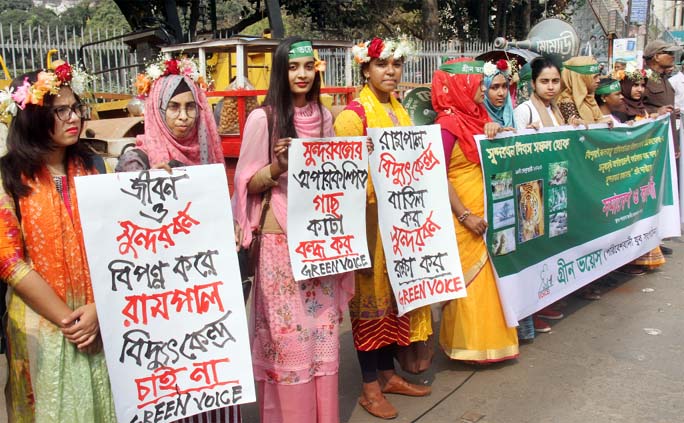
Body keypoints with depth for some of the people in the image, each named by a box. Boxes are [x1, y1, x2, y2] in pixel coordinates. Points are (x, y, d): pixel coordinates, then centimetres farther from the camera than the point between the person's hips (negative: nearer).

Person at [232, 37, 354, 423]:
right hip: (281, 241, -5)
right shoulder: (263, 118, -7)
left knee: (323, 328, 11)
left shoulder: (325, 117, 9)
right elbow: (248, 183, -5)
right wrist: (277, 167, -22)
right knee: (289, 332, 1)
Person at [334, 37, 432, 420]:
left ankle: (389, 374, 28)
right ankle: (370, 387, 13)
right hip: (369, 215, -8)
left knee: (396, 292, 13)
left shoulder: (400, 111, 13)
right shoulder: (353, 114, -10)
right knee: (372, 295, 0)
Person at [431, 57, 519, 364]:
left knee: (488, 276, 15)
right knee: (469, 279, 1)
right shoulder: (447, 124, -13)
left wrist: (496, 135, -4)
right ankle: (469, 345, 15)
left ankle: (488, 338, 29)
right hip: (465, 217, -8)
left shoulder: (478, 117, 9)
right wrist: (465, 216, -19)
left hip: (487, 213, 8)